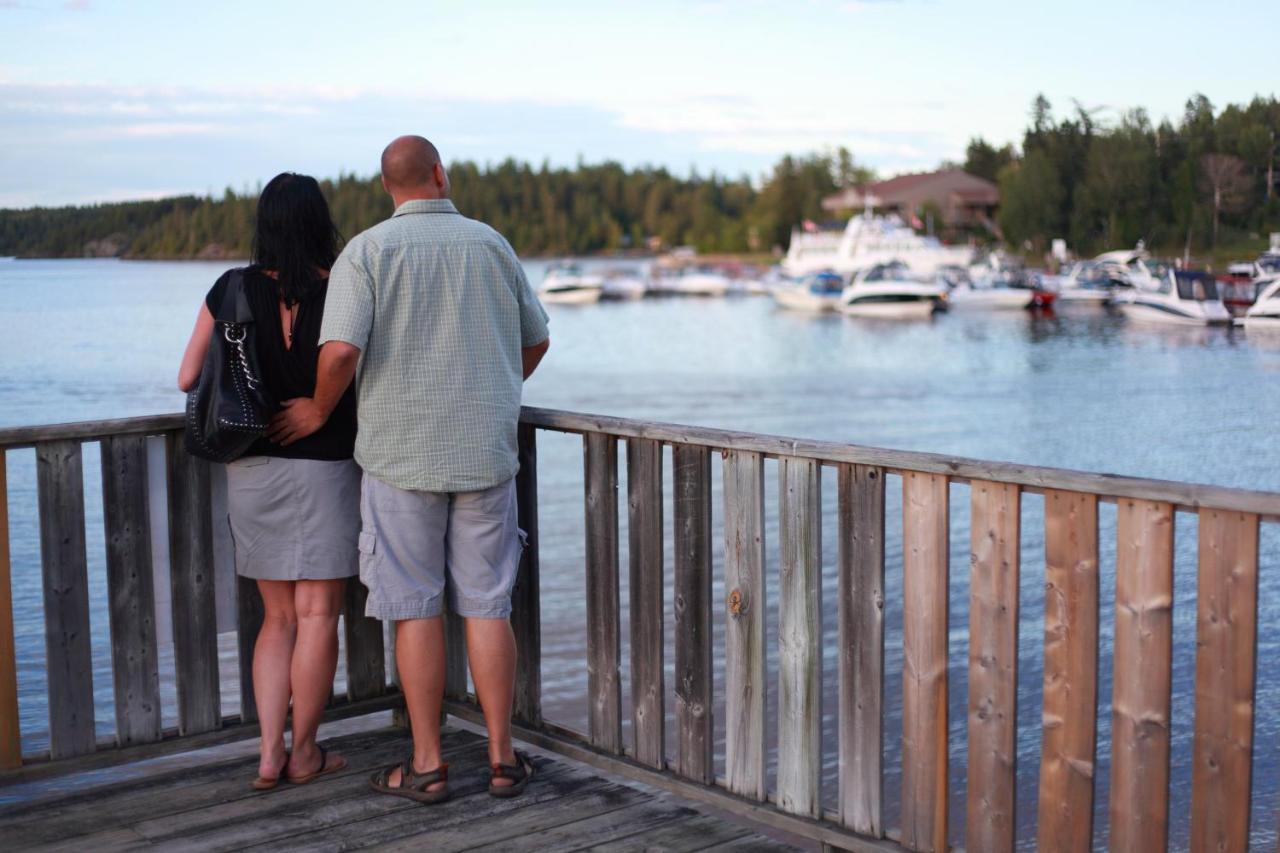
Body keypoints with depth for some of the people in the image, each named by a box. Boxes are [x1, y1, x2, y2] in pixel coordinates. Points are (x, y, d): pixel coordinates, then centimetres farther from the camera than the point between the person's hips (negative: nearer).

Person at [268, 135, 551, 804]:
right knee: (486, 605, 8)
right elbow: (536, 339, 16)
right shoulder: (491, 244, 6)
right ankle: (502, 757, 12)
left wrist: (319, 410, 0)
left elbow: (341, 350, -19)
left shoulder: (368, 250, -6)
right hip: (486, 450, 3)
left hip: (401, 454, -3)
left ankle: (427, 765, 9)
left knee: (416, 609, 4)